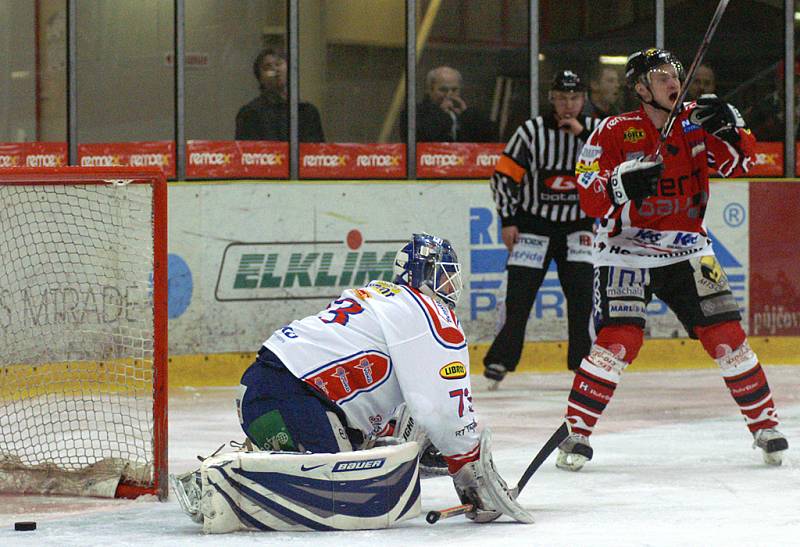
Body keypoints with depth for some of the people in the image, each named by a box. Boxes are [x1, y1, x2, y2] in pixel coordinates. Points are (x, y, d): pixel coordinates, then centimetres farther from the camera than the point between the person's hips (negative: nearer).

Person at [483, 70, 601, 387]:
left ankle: (582, 361, 0)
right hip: (533, 223, -1)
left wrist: (584, 134, -24)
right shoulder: (532, 131, -7)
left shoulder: (596, 130, -1)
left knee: (582, 289, -10)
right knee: (520, 292, -7)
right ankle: (500, 361, 2)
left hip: (578, 225, 1)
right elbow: (504, 176, -4)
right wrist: (508, 220, -7)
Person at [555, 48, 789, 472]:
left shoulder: (695, 121, 2)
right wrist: (622, 183, -32)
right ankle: (576, 434, -9)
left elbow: (740, 163, -3)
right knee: (619, 339, -18)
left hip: (686, 247, 3)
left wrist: (727, 128, -21)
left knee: (725, 333, -2)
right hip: (626, 250, -3)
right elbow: (589, 199, -13)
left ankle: (765, 425, 13)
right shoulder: (614, 132, -8)